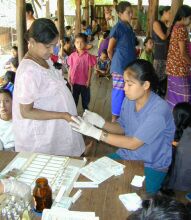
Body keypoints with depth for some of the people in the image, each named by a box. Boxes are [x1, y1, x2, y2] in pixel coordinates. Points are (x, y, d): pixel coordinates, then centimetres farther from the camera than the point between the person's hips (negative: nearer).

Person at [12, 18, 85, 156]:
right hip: (42, 135, -8)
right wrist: (63, 115, -25)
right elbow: (26, 112, -24)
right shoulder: (29, 71, -27)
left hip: (55, 129, 8)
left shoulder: (45, 59, 0)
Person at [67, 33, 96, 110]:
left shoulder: (88, 56, -12)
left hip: (84, 81, -2)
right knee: (75, 97, 18)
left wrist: (88, 80, -10)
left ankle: (85, 110, 36)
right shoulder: (73, 55, -5)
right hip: (75, 81, 2)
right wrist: (69, 78, 0)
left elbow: (90, 68, -9)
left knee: (85, 97, 15)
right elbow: (70, 67, 2)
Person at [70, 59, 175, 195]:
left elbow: (133, 143, -26)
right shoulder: (129, 99, -5)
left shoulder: (159, 109, -26)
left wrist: (95, 132, -28)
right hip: (126, 155, 6)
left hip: (151, 167, -6)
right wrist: (100, 121, -13)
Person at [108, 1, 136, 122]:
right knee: (119, 92, 0)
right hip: (120, 67, -8)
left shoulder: (129, 27, 11)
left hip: (130, 65, 8)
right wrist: (116, 62, 3)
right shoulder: (117, 28, -14)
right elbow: (110, 50, -10)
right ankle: (115, 117, 13)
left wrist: (133, 60, 19)